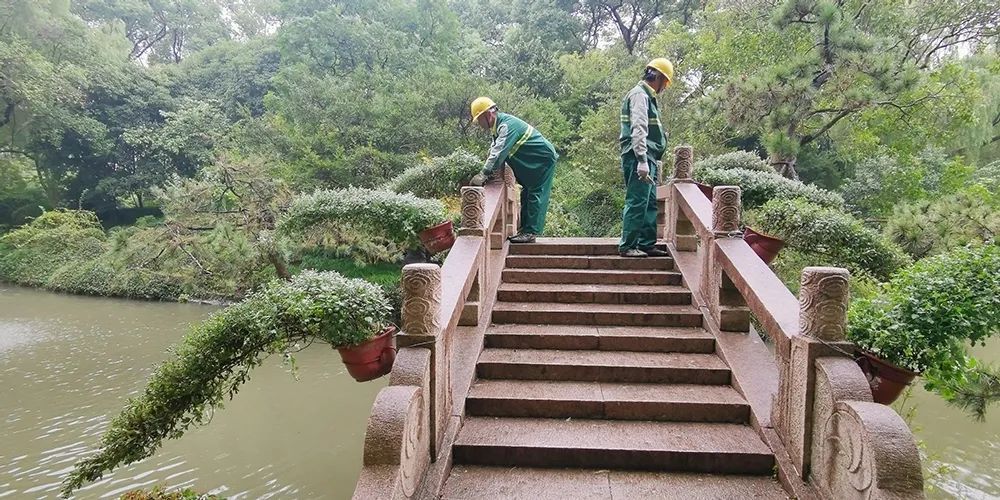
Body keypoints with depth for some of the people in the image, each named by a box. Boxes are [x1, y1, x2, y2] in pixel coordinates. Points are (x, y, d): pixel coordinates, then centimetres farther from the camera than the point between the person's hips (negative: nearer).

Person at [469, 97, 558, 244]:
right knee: (526, 195, 12)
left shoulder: (507, 125, -27)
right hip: (532, 163, 10)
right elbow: (493, 150, 12)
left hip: (544, 160, -10)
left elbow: (499, 153, -35)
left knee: (536, 196, -10)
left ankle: (531, 233, -9)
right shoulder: (498, 126, 6)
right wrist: (488, 171, -3)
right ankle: (525, 230, 17)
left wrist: (484, 174, -34)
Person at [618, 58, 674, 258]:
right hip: (639, 158, -10)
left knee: (650, 203, 11)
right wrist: (642, 161, -26)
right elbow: (638, 129, -20)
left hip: (647, 159, 10)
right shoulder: (639, 95, -9)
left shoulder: (647, 96, 24)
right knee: (637, 202, -9)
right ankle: (627, 246, -5)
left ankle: (647, 244, 17)